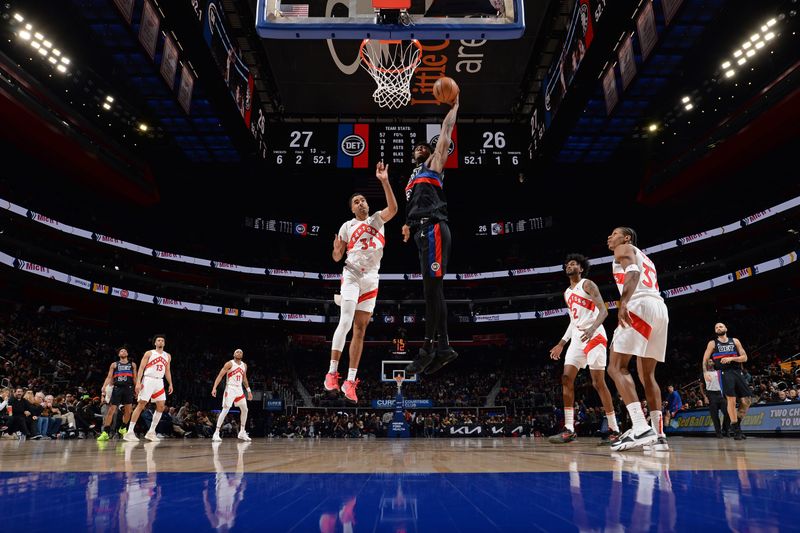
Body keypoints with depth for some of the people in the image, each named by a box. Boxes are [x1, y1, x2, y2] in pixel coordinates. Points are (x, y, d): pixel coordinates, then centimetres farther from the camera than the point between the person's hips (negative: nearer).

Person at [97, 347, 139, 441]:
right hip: (117, 388, -1)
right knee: (111, 410, -8)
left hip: (128, 388, 2)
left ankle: (123, 428, 22)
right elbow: (109, 377, 4)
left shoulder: (132, 364, 15)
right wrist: (104, 386, -12)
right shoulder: (114, 364, 12)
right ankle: (105, 432, -8)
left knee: (128, 410, 1)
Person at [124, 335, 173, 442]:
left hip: (159, 382, 5)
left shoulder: (167, 356, 14)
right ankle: (130, 432, -4)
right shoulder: (149, 353, 1)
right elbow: (141, 368, -4)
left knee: (161, 407, -1)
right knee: (141, 405, -9)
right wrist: (138, 382, -14)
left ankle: (151, 432, 8)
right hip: (148, 380, -5)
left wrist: (170, 384, 10)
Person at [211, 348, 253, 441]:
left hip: (239, 389, 7)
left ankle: (242, 432, 20)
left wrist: (249, 390, 20)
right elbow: (220, 375, -12)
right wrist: (214, 387, -22)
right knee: (225, 410, -14)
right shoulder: (229, 364, -8)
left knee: (245, 410, 9)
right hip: (230, 389, -7)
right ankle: (216, 433, -10)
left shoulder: (244, 365, 11)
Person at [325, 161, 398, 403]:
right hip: (351, 275, -2)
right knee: (345, 322, -19)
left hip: (371, 279, 2)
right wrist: (336, 249, -17)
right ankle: (332, 372, -10)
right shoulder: (347, 226, 6)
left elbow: (393, 208, -14)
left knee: (360, 329, 2)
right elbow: (337, 258, 8)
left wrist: (384, 181, -22)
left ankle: (350, 381, 5)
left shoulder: (377, 219, 8)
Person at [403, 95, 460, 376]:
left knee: (432, 289, -13)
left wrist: (454, 105, 18)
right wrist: (408, 225, 15)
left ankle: (428, 348, -13)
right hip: (423, 233, 9)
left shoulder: (434, 164, 14)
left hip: (433, 230, -9)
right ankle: (443, 347, 7)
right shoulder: (413, 179, 33)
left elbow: (446, 131, 10)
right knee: (433, 290, 5)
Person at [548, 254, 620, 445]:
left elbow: (603, 310, -14)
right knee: (566, 379, -3)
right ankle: (569, 429, -2)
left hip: (594, 336, -8)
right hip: (577, 339, 8)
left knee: (598, 382, -8)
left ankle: (614, 430, 1)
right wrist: (561, 344, 22)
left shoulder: (587, 284, -4)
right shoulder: (567, 293, 20)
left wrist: (592, 328, -33)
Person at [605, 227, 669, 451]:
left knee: (617, 367, -12)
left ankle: (641, 428, -25)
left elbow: (633, 272, -11)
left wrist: (623, 302, -27)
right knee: (647, 375, 13)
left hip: (640, 306, -9)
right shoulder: (645, 259, 36)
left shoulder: (625, 248, 11)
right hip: (660, 308, 9)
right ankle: (658, 434, 9)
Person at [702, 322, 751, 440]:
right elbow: (705, 360, 9)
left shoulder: (735, 341, 13)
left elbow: (744, 358, 7)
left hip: (737, 372, 3)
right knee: (731, 400, -14)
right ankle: (736, 429, -6)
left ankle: (737, 423, 22)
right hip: (724, 373, -3)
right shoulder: (712, 343, 8)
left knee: (746, 401, 1)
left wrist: (731, 358, -9)